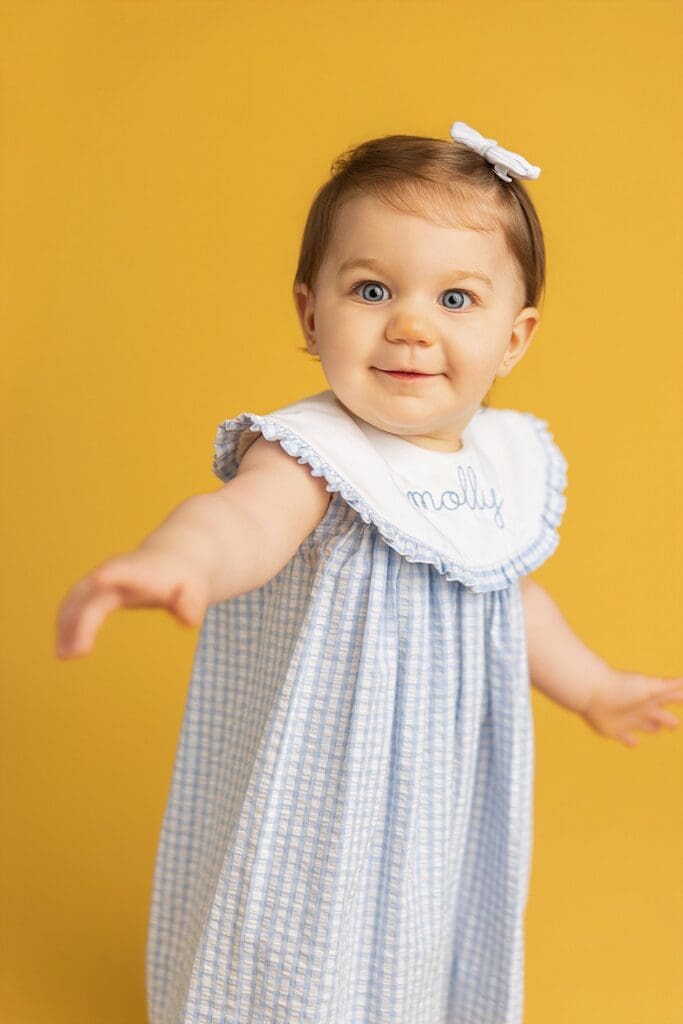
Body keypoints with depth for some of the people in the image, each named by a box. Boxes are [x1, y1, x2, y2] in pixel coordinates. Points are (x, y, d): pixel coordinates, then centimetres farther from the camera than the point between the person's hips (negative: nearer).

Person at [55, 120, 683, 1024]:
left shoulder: (506, 460, -2)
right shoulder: (314, 453, -23)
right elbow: (247, 515, -46)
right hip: (317, 804, -5)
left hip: (446, 800, 6)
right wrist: (179, 559, -69)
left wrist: (593, 688, 25)